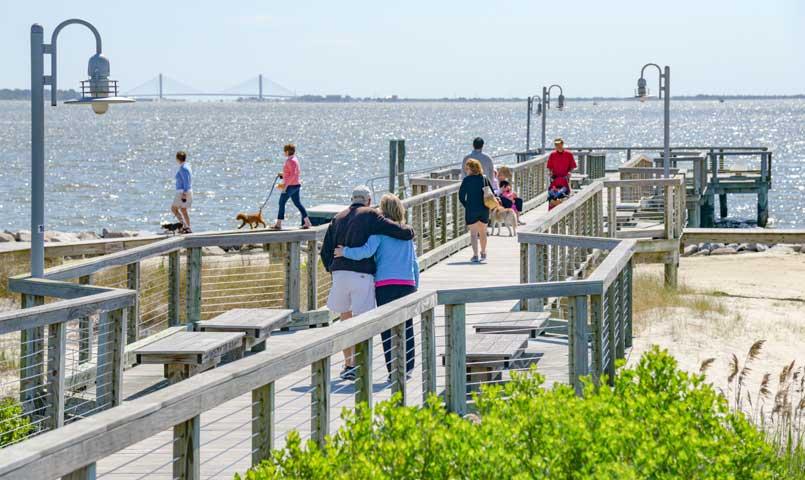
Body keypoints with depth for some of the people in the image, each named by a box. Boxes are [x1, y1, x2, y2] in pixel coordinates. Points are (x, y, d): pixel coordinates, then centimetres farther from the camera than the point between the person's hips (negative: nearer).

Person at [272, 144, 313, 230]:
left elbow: (293, 174, -25)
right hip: (296, 185, 10)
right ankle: (307, 222, 11)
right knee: (297, 203, 13)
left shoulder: (291, 161, -17)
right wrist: (283, 175, 20)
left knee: (282, 203, -3)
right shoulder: (294, 159, 14)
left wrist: (286, 185, -24)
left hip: (290, 186, -10)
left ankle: (278, 224, 0)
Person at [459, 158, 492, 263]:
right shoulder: (485, 179, 5)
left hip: (471, 210, -4)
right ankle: (483, 254, 34)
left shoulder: (467, 180, -7)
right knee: (483, 232, 19)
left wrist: (467, 206, 4)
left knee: (473, 233, -1)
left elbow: (461, 196, -8)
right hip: (484, 210, 4)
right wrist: (487, 205, 13)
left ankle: (475, 255, -11)